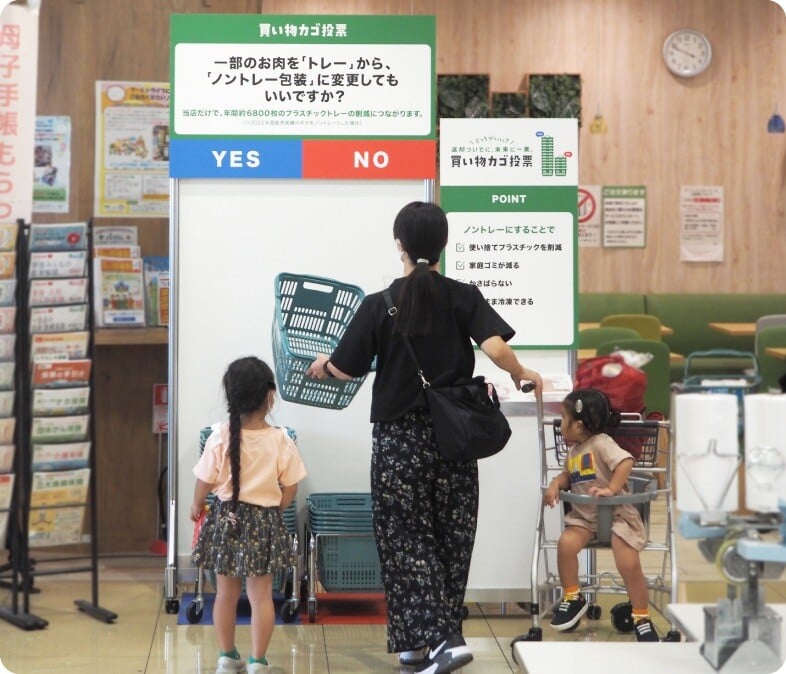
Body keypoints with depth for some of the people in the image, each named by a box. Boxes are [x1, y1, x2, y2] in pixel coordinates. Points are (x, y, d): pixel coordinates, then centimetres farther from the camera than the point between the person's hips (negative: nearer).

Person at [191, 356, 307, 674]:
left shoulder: (220, 437, -11)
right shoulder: (281, 441, -11)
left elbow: (205, 482, -4)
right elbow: (290, 491, -4)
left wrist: (196, 506, 16)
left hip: (226, 519, 1)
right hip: (265, 522, -1)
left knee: (226, 593, 13)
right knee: (261, 595, 6)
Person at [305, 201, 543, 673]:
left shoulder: (380, 305, -6)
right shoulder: (464, 298, -3)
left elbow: (347, 369, -1)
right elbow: (497, 349, -15)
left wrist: (323, 365, 21)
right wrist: (522, 374, 5)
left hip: (399, 439, -2)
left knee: (406, 540, 5)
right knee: (450, 538, 12)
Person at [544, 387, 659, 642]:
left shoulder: (600, 443, -13)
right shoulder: (573, 450, 12)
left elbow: (626, 461, -25)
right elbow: (568, 475, 22)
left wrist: (612, 489, -31)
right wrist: (556, 484, 1)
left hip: (616, 513, -6)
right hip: (584, 515, 6)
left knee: (629, 564, -17)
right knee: (566, 543, -22)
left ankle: (642, 618, 3)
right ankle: (572, 598, -2)